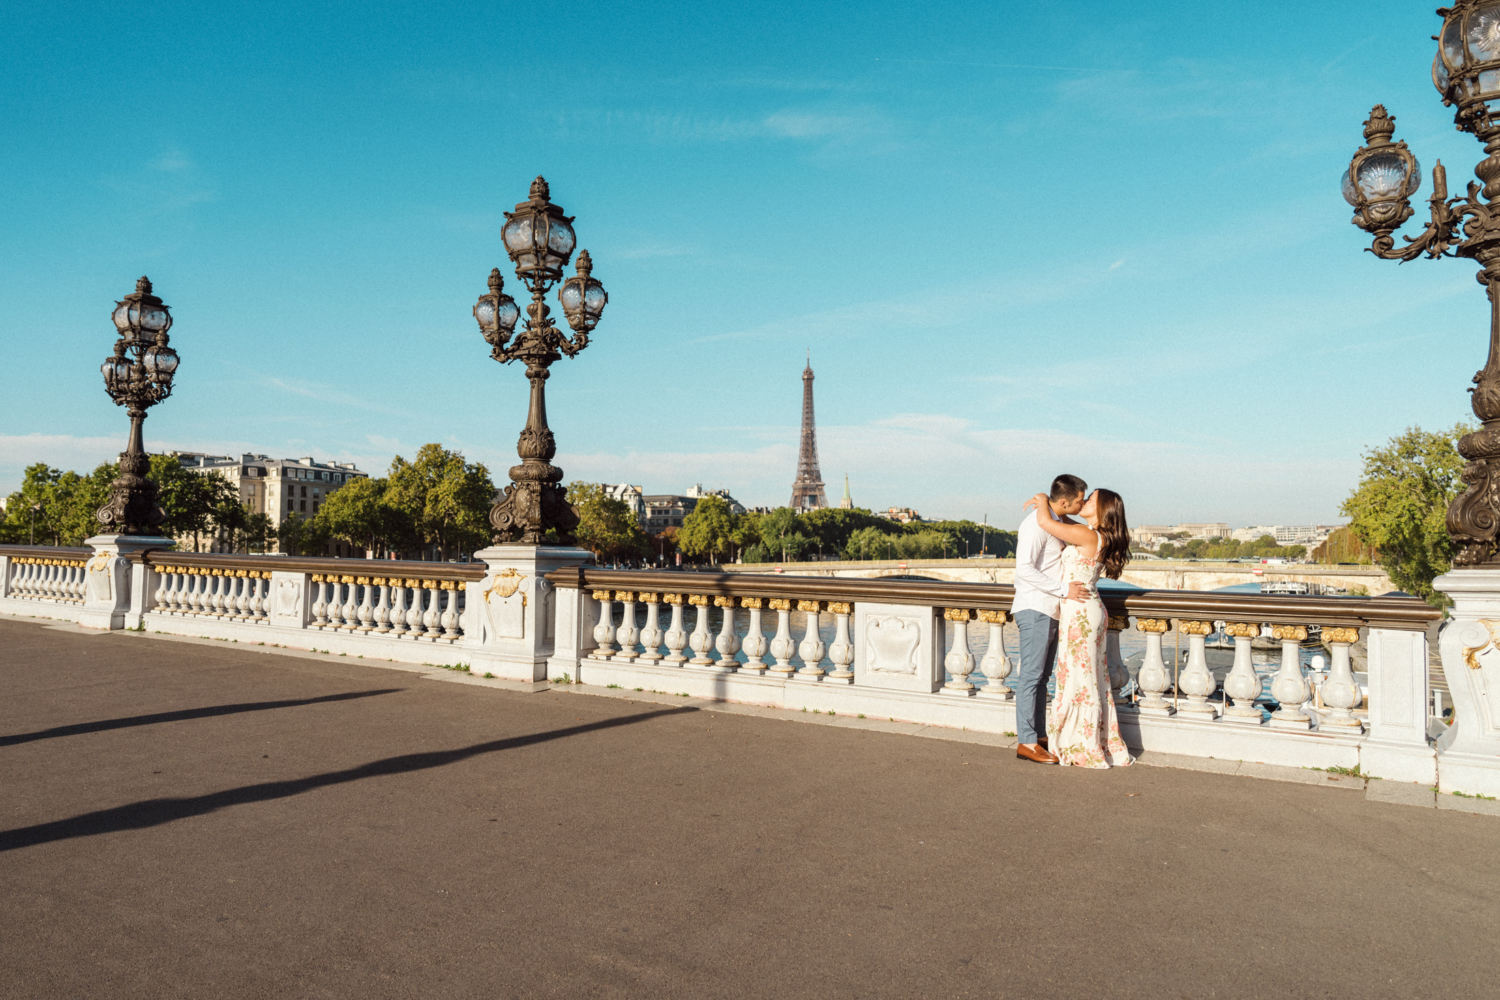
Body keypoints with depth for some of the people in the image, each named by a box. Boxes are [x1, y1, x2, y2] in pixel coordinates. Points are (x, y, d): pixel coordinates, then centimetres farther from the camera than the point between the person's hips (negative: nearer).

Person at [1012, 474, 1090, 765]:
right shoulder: (1036, 523, -14)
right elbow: (1024, 569, -23)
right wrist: (1064, 589, -22)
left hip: (1051, 611, 9)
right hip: (1035, 610, -9)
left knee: (1041, 677, 11)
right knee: (1030, 676, -6)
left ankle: (1039, 737, 17)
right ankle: (1026, 742, -3)